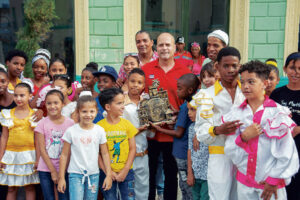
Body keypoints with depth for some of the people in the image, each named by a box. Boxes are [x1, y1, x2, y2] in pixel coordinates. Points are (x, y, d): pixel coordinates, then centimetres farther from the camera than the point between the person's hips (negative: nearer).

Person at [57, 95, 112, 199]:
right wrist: (61, 177, 0)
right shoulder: (71, 131, -5)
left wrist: (109, 175, 2)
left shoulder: (100, 131, 0)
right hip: (75, 174, -2)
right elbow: (64, 155, 1)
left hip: (94, 175, 2)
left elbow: (105, 154, 5)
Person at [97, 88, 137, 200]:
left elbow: (132, 149, 0)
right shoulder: (99, 126, -6)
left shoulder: (127, 124, 0)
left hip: (126, 172, 2)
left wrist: (125, 170, -6)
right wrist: (107, 171, -10)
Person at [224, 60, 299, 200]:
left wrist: (274, 180, -6)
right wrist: (243, 137, -17)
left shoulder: (278, 113, -8)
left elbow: (286, 153, -6)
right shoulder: (236, 113, 1)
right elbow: (229, 151, -1)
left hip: (271, 184, -2)